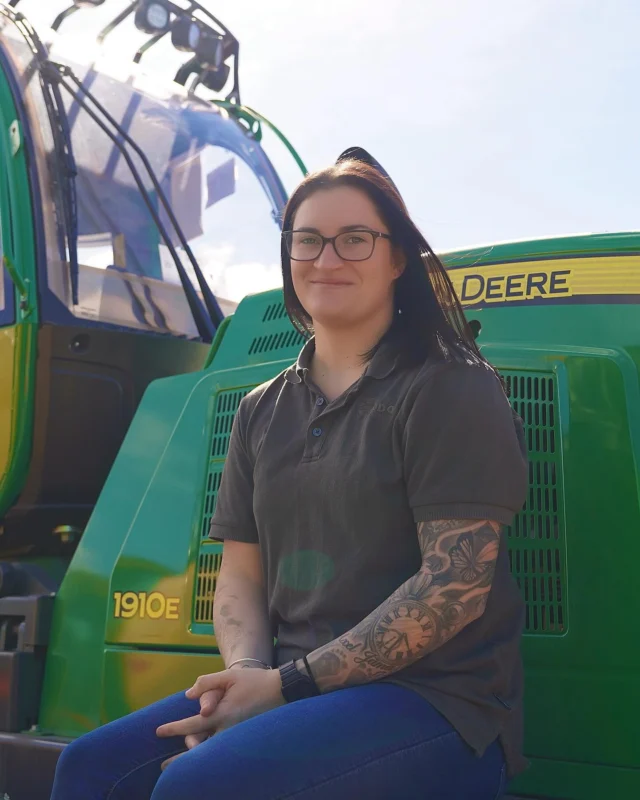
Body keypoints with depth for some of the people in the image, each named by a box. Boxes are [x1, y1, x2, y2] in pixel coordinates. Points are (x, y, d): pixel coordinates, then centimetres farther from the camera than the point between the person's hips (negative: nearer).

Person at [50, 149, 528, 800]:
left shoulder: (451, 390, -6)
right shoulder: (263, 412, 15)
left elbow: (457, 585, -14)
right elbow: (241, 575, 14)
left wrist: (290, 683, -17)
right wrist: (247, 671, -9)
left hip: (437, 699, -6)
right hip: (288, 683, 6)